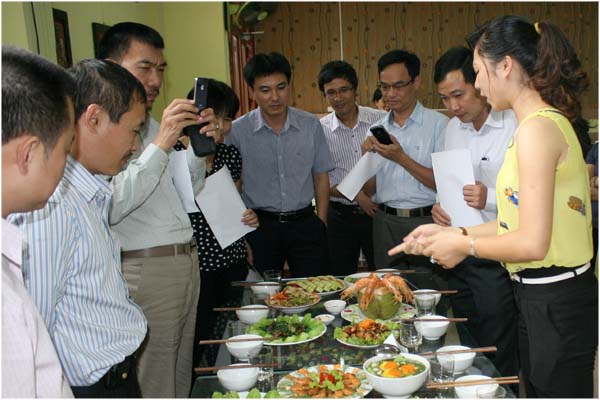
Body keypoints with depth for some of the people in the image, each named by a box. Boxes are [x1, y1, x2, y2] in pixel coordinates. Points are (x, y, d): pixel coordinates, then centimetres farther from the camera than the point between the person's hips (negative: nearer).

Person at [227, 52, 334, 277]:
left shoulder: (311, 125, 1)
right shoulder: (237, 131, -4)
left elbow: (321, 176, 8)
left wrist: (322, 224, 3)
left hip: (305, 223, 1)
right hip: (260, 225, -1)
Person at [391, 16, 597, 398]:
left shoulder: (537, 129, -21)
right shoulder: (549, 121, 10)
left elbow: (532, 243, -25)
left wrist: (464, 245, -10)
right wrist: (453, 233, 9)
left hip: (556, 305, -10)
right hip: (542, 298, 10)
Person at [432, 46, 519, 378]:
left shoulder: (517, 127, -14)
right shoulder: (452, 128, 10)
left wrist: (491, 198, -30)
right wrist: (440, 206, 0)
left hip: (497, 260, -7)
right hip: (459, 255, 7)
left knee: (499, 361, 6)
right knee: (468, 352, 20)